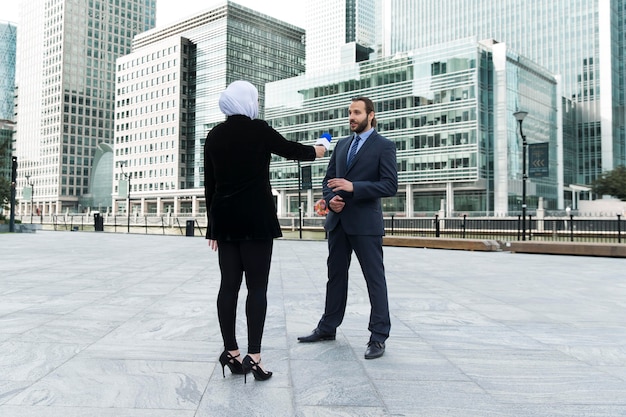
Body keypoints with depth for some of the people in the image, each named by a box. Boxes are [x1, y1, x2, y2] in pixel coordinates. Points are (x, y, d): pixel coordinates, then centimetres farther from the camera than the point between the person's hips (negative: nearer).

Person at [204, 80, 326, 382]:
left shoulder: (214, 135, 8)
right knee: (257, 287, -2)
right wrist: (317, 151, 29)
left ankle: (231, 353, 10)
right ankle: (253, 356, -3)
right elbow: (292, 151, 8)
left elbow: (209, 183, 10)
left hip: (224, 220, 5)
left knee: (229, 285, 6)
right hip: (256, 219, -5)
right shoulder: (258, 130, -6)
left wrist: (212, 224, 16)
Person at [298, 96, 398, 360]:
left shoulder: (384, 146, -3)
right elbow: (329, 179, 17)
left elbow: (390, 185, -13)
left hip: (365, 222, -6)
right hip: (338, 220, 7)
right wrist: (330, 199, -4)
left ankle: (379, 336, 8)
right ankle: (328, 327, 26)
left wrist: (353, 187, -20)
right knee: (336, 275, 14)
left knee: (375, 278, 0)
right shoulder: (342, 145, 15)